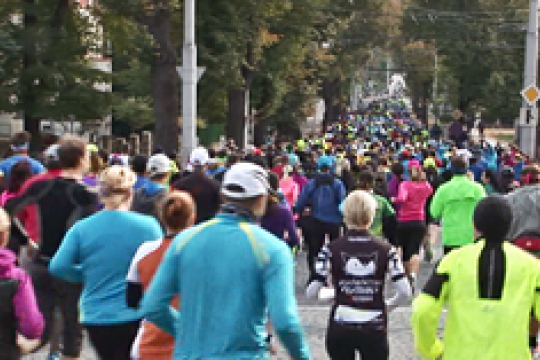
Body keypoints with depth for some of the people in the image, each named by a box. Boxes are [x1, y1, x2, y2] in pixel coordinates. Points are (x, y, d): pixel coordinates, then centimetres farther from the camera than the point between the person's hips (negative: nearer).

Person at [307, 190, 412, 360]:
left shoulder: (332, 250, -6)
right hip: (374, 329, 0)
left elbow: (312, 292, -9)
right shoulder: (385, 250, -4)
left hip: (340, 329, 0)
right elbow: (405, 292, -7)